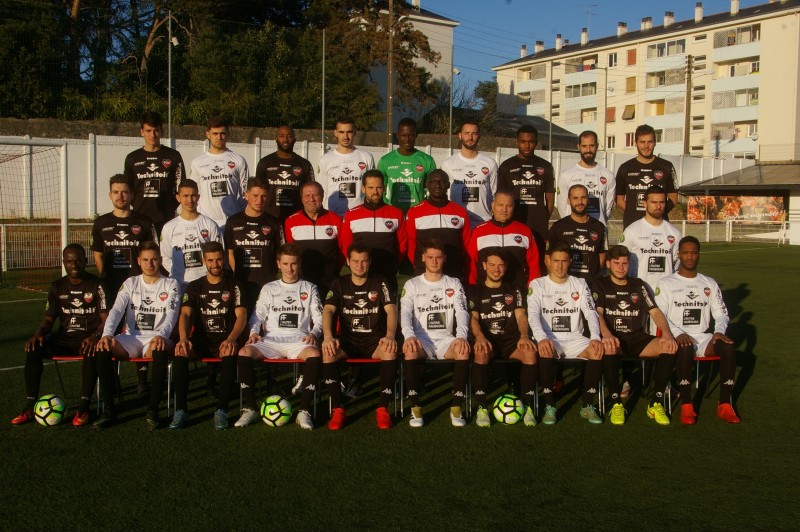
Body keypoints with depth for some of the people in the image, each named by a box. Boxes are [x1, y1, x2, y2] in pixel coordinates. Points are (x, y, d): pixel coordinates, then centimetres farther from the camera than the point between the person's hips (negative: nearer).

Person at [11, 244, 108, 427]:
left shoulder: (96, 285, -4)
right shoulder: (58, 287, 10)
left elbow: (106, 318, -9)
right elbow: (49, 318, 10)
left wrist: (95, 336, -29)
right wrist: (38, 334, -12)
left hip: (88, 338, -4)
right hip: (64, 338, 5)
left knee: (92, 351, -39)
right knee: (33, 348, -23)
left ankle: (83, 407, -33)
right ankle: (29, 406, -20)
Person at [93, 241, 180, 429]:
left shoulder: (170, 284, 7)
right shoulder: (130, 283, 15)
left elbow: (171, 314, -8)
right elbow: (116, 310, 0)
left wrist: (161, 335, -30)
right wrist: (107, 334, -21)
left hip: (156, 338, -3)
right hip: (131, 338, 3)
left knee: (160, 351, -39)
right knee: (102, 349, -28)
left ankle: (153, 410, -29)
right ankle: (108, 410, -21)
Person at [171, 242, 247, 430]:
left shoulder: (233, 286, 7)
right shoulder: (194, 287, 12)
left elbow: (241, 316, -5)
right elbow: (185, 314, -3)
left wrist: (231, 339, -25)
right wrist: (183, 338, -25)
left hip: (225, 339, -2)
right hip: (201, 340, 2)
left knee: (230, 353, -37)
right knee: (180, 352, -30)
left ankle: (222, 410, -31)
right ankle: (181, 410, -24)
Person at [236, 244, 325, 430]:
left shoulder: (309, 288, 19)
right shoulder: (269, 288, 22)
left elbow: (319, 317, 12)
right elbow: (258, 315, 14)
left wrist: (313, 333, -9)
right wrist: (254, 332, -7)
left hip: (299, 340, -1)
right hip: (271, 340, 1)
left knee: (315, 355, -37)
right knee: (244, 352, -29)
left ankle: (304, 411, -30)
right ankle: (250, 409, -21)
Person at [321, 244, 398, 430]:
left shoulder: (380, 283, 6)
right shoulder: (339, 284, 7)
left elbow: (391, 310, -6)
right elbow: (328, 310, -7)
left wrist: (390, 335, -27)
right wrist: (328, 336, -28)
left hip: (375, 340, -1)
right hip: (348, 340, 1)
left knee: (391, 350, -35)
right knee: (328, 351, -32)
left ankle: (382, 408, -23)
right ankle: (338, 409, -22)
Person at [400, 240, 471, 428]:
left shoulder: (454, 284, 13)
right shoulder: (412, 284, 10)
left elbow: (462, 312, 0)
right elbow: (405, 313, -3)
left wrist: (461, 336, -21)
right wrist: (409, 335, -25)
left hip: (446, 338, 1)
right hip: (421, 339, -1)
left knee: (464, 350, -32)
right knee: (410, 350, -36)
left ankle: (456, 408, -23)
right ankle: (415, 408, -26)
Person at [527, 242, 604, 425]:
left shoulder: (580, 284, 13)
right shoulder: (537, 284, 5)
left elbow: (590, 313, 3)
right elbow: (533, 315, -9)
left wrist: (595, 337, -16)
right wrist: (542, 338, -28)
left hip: (574, 338, 2)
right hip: (548, 338, -2)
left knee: (598, 351, -28)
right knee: (545, 352, -37)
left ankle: (587, 405, -15)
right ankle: (549, 406, -23)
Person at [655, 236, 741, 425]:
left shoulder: (709, 283, 16)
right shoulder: (666, 283, 4)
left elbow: (721, 313, 13)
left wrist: (719, 331, -9)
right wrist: (678, 334, -21)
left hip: (703, 337, 4)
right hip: (678, 338, -4)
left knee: (728, 347, -26)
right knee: (686, 349, -38)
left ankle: (725, 405, -19)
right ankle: (686, 406, -30)